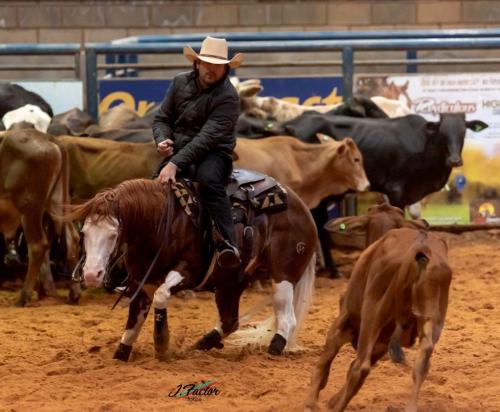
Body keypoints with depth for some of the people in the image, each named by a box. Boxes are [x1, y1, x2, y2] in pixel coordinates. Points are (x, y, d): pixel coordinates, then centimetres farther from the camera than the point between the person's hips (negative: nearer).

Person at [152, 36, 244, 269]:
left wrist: (176, 163, -30)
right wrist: (162, 139, -12)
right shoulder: (181, 82, 5)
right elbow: (162, 118, 12)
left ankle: (228, 245, -44)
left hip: (213, 154, -5)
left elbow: (207, 137, -22)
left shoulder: (227, 97, -13)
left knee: (208, 180, -38)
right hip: (177, 150, 5)